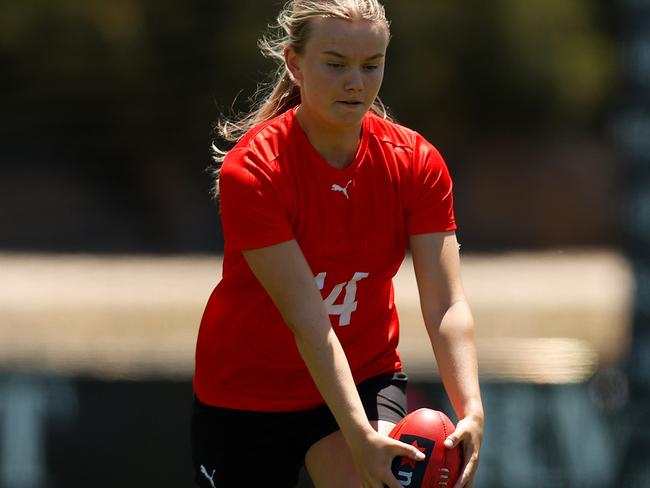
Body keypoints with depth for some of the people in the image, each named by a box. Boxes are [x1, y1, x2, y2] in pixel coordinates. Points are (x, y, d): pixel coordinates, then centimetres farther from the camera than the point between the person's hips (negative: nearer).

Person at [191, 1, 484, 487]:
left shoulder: (417, 162, -11)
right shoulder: (252, 169, -22)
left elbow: (446, 305, -17)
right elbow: (307, 318, -28)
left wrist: (470, 412, -34)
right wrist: (358, 436, -36)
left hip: (365, 378, 2)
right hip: (245, 393, -2)